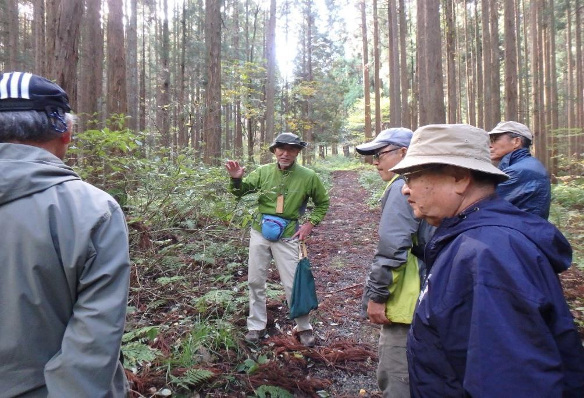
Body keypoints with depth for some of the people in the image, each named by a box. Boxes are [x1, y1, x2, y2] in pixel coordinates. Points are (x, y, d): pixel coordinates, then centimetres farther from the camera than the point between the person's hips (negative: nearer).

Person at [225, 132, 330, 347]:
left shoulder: (308, 176, -7)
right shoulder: (263, 171, -4)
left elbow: (322, 203, 7)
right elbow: (241, 191, 0)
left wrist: (309, 224, -4)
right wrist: (236, 178, -22)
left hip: (287, 236, -2)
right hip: (260, 232, 3)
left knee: (293, 284, 3)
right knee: (255, 281, 11)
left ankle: (304, 327, 24)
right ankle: (256, 325, 29)